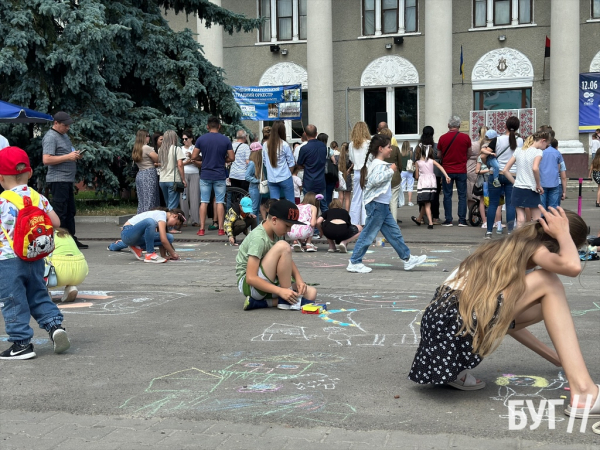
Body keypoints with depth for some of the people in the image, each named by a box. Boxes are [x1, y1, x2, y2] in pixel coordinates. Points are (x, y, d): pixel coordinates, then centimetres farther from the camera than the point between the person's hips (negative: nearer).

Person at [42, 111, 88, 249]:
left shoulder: (64, 135, 18)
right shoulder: (50, 137, -11)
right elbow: (46, 160, -21)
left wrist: (75, 155, 9)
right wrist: (68, 157, -20)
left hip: (67, 180, 10)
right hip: (58, 180, -10)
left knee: (70, 212, 13)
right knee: (60, 212, -6)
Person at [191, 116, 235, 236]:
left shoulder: (201, 139, -3)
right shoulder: (225, 140, -3)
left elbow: (194, 157, -2)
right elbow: (231, 158, -2)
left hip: (205, 175, 1)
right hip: (220, 176, 0)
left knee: (204, 202, 5)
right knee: (220, 202, 4)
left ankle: (201, 229, 5)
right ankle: (220, 229, 4)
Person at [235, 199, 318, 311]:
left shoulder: (277, 233, 4)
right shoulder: (258, 238, -22)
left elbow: (287, 260, 11)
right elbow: (251, 278, -27)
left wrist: (298, 279, -8)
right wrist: (281, 291, -30)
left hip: (269, 283, 9)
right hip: (248, 284, -9)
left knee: (311, 293, -8)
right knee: (282, 247, -26)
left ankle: (259, 303, -11)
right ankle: (287, 301, -17)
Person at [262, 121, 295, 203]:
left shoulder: (265, 145, 0)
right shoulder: (284, 145, -11)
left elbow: (265, 162, 9)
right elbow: (291, 163, -4)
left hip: (271, 179, 4)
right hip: (285, 178, -4)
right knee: (290, 202, 6)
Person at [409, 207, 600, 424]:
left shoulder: (511, 247, 24)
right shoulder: (533, 249, 1)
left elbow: (508, 319, 28)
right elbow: (572, 266, -23)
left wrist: (556, 357, 33)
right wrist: (562, 234, -2)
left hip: (444, 318, 9)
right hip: (460, 323, -9)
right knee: (549, 284, -2)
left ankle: (453, 369, 14)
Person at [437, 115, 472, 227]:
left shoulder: (442, 138, -4)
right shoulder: (465, 137, -4)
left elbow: (439, 155, 5)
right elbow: (469, 154, 7)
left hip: (447, 170, 0)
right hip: (461, 171, 0)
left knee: (447, 196, 7)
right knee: (462, 195, 6)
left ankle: (448, 220, 6)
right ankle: (462, 220, 4)